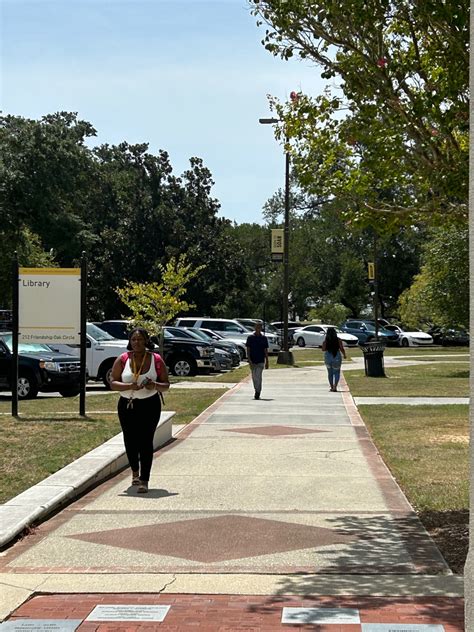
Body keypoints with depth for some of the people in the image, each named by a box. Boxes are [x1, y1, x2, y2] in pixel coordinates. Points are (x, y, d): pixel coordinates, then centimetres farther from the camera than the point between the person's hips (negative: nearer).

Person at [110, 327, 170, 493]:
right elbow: (113, 383, -5)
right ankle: (135, 471, 37)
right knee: (130, 441, 10)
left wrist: (155, 385, -21)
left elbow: (166, 385, 2)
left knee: (146, 442, -9)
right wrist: (130, 386, -22)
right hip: (127, 405, 2)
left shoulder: (156, 360, -2)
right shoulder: (122, 359, 0)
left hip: (150, 406, -2)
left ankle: (144, 481, -6)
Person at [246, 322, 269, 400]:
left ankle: (258, 392, -11)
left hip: (261, 361, -1)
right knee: (254, 377, 9)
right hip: (252, 361, 1)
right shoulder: (250, 337, 1)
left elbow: (266, 350, 8)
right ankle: (257, 391, 23)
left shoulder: (264, 338, 4)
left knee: (258, 376, -13)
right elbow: (248, 349, -1)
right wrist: (249, 360, -12)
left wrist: (267, 362, 6)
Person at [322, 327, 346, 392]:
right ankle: (335, 387, -7)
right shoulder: (338, 340, -9)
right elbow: (342, 349, -8)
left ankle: (332, 387, 19)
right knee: (337, 372, 11)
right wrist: (344, 355, 9)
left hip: (328, 357, 1)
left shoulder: (326, 341, -7)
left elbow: (323, 349, -2)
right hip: (337, 357, -1)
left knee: (330, 372, 17)